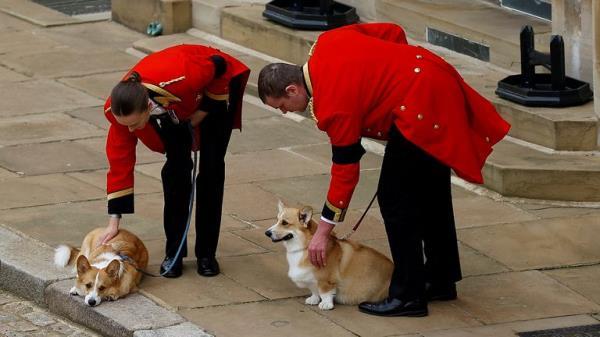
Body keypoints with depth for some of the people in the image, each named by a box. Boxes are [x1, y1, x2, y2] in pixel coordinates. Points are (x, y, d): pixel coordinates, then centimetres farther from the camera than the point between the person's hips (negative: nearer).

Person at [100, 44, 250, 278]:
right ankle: (174, 252, 2)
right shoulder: (119, 110, -33)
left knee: (211, 167, -5)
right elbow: (120, 162, -23)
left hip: (216, 86, -3)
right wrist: (114, 221, -22)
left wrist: (203, 112, -19)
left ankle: (206, 253, 4)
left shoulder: (180, 80, -48)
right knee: (177, 166, -9)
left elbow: (219, 66, -26)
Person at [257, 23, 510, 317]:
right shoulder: (327, 42, 5)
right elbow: (393, 32, 13)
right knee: (431, 193, 20)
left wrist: (323, 231, -4)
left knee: (395, 199, -4)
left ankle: (408, 296, 0)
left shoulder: (333, 105, -17)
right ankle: (441, 280, 31)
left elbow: (345, 169, -11)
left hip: (422, 110, -10)